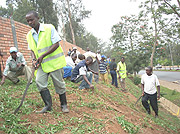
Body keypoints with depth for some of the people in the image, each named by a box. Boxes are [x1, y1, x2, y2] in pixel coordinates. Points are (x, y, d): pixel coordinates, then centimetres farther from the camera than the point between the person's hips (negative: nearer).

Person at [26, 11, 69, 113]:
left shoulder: (49, 28, -8)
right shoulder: (29, 35, 8)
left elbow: (56, 44, -13)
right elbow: (32, 50, 16)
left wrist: (42, 55, -18)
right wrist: (34, 59, -6)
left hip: (54, 61, -4)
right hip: (42, 64, 5)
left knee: (59, 83, 0)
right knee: (40, 82, -9)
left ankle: (64, 105, 17)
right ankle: (48, 105, 5)